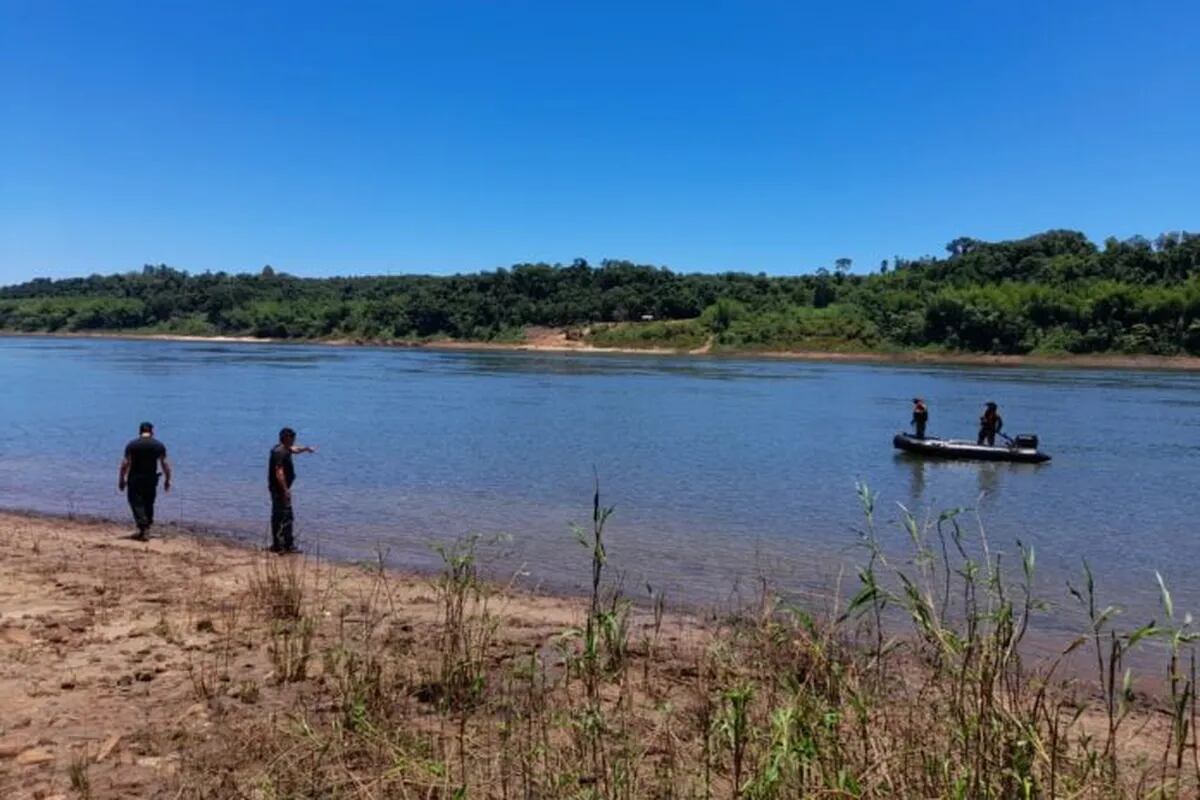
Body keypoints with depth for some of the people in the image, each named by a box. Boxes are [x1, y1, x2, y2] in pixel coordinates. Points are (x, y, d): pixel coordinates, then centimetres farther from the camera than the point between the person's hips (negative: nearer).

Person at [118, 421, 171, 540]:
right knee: (148, 504, 15)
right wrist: (167, 480, 7)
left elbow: (125, 464, -6)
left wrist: (121, 480, 1)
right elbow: (165, 464, 0)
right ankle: (146, 529, 21)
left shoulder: (131, 445, -4)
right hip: (151, 479, 2)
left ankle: (143, 529, -13)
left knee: (136, 503, 0)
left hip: (135, 479, -2)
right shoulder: (159, 445, 1)